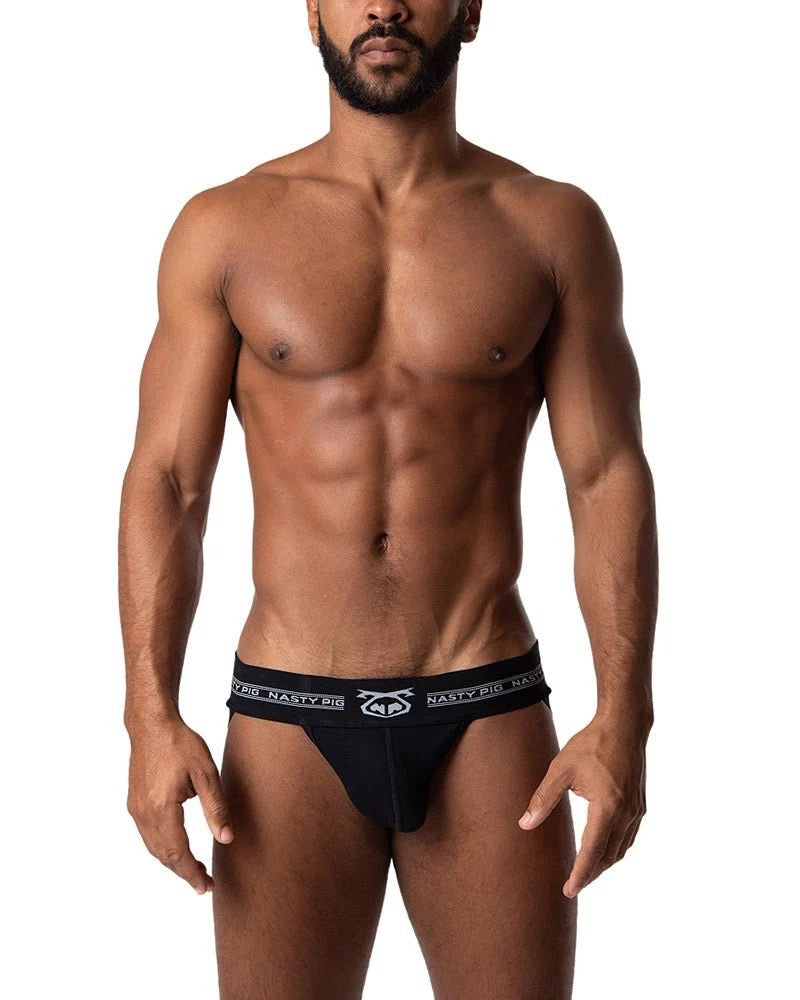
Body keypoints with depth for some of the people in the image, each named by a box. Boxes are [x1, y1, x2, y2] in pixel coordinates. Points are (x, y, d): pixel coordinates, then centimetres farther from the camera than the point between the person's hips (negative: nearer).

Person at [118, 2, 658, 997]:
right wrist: (152, 718, -9)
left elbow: (608, 478, 1)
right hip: (291, 723, 0)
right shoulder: (224, 228, 2)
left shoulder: (553, 226, 3)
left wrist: (623, 716, -9)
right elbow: (166, 482, 1)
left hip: (488, 721, 1)